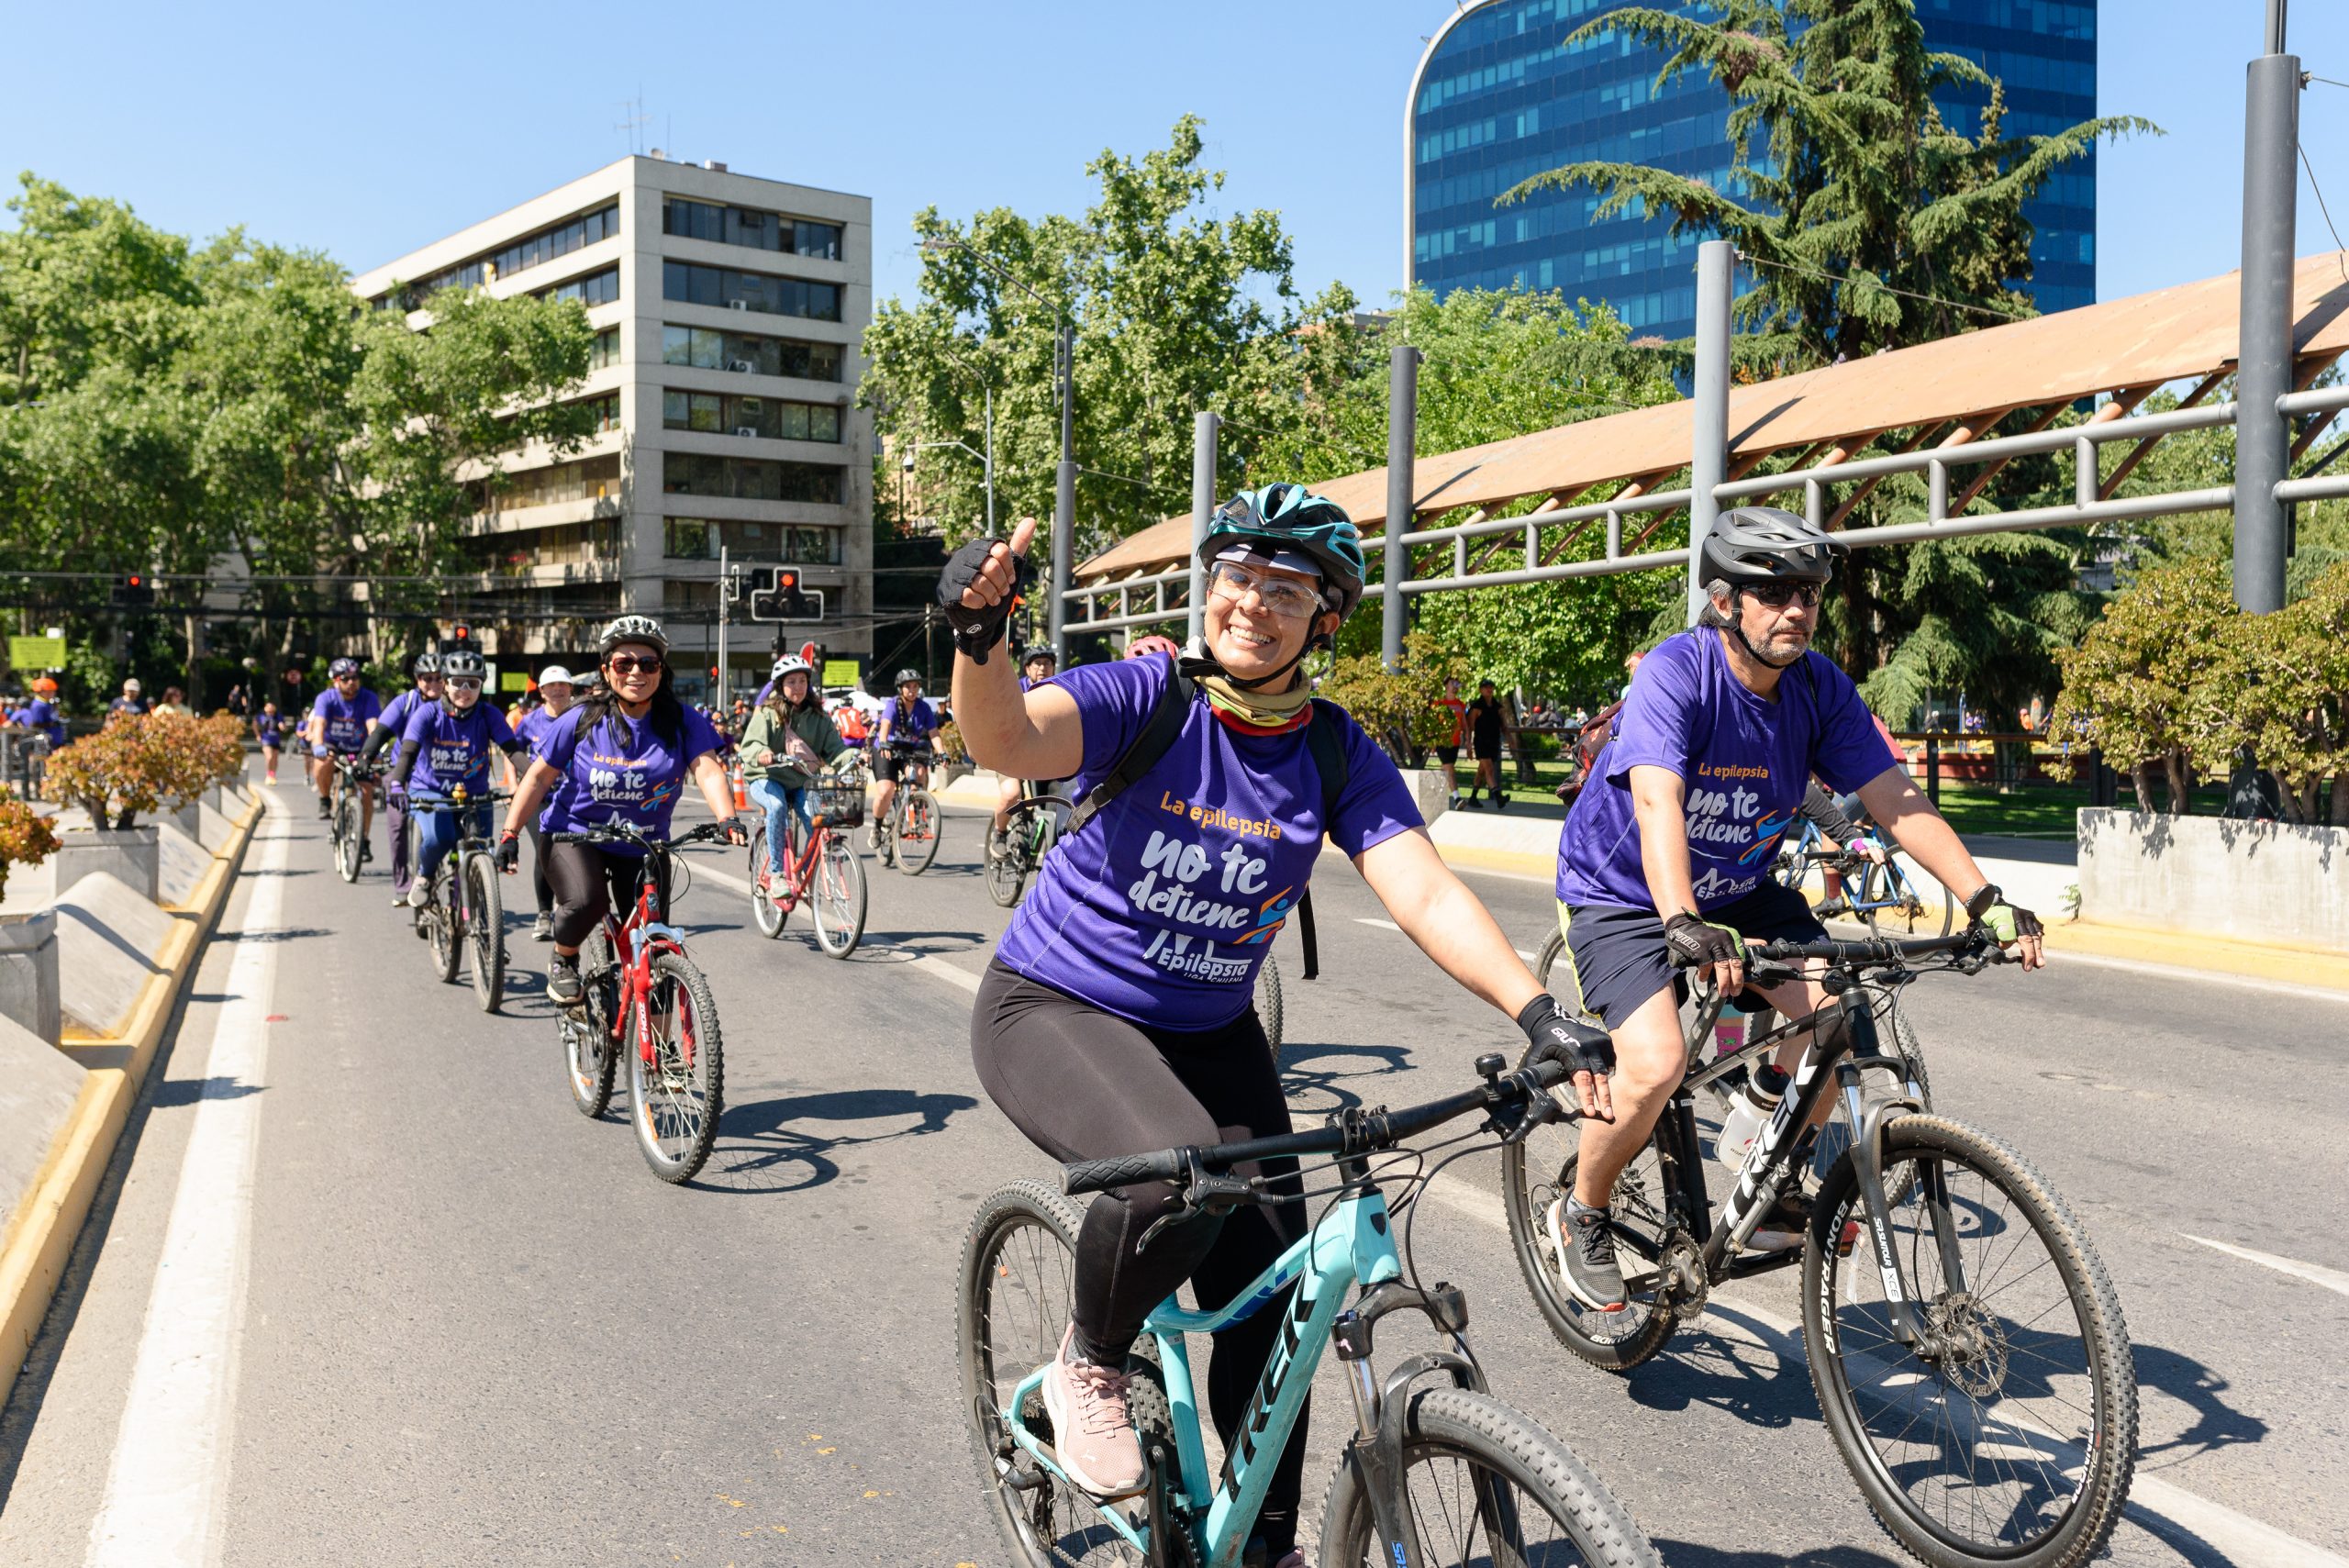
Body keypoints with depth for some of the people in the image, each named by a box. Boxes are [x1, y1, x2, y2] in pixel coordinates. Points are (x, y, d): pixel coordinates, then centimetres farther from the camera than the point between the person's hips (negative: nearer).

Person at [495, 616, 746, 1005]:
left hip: (642, 846, 2)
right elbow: (539, 777, -2)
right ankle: (563, 960, 1)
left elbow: (708, 771, -23)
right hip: (574, 834, -2)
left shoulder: (682, 723, -10)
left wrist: (728, 820, -41)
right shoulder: (582, 721, -10)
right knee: (587, 900, -31)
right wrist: (510, 834, -8)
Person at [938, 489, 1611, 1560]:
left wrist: (1537, 1011, -34)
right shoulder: (1144, 698, -17)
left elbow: (1424, 891, -19)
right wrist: (978, 635, -56)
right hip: (1054, 1009, -4)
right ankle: (1089, 1363, -2)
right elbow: (1011, 740, -35)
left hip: (1208, 1034, 4)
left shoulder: (1340, 758, -8)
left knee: (1269, 1300, -1)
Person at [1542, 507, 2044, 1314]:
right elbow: (1657, 801, -40)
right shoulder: (1675, 672, -26)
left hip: (1739, 890, 6)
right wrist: (1683, 924, -54)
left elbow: (1897, 799, -13)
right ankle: (1582, 1213, 5)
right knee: (1656, 1064, -23)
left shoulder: (1820, 688, -10)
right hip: (1624, 891, -6)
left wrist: (1984, 898, -25)